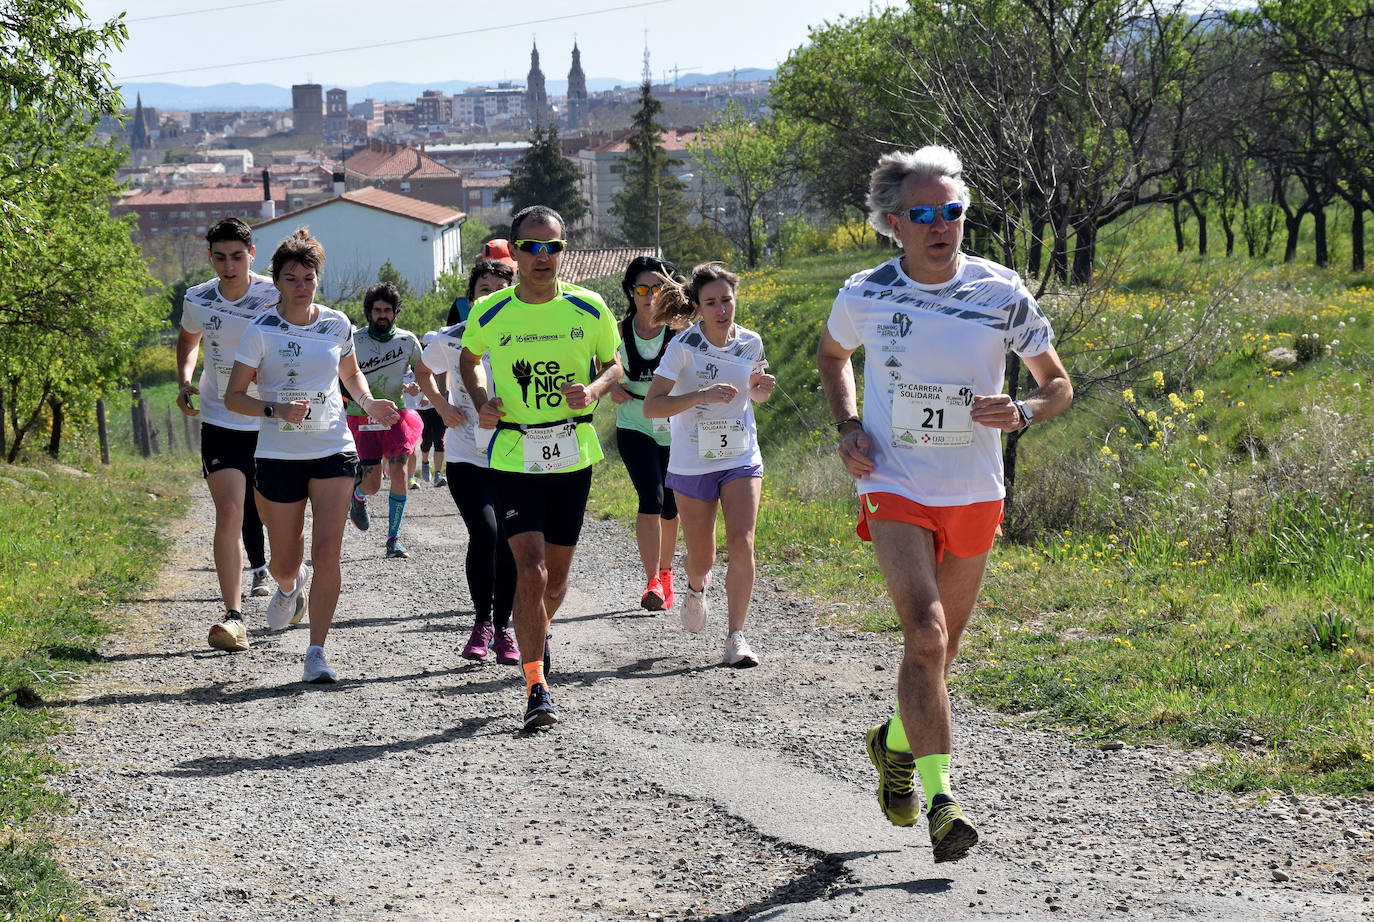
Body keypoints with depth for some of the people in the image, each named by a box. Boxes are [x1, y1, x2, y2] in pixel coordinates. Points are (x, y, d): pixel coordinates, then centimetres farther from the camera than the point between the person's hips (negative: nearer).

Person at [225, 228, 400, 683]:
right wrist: (276, 410, -22)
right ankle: (290, 586, 46)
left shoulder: (337, 325, 4)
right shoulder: (261, 332, -6)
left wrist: (368, 402, 3)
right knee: (285, 564, 7)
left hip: (333, 452, 1)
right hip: (279, 455, -1)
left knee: (326, 554, -13)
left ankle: (317, 652, -6)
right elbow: (234, 396, -5)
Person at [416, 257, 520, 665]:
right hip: (466, 456, -1)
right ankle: (481, 621, -1)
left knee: (509, 542, 3)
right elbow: (423, 371, 18)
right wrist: (442, 406, 4)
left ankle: (503, 627, 20)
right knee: (484, 532, -20)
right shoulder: (450, 339, -4)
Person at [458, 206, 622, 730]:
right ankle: (536, 688, -10)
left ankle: (537, 636, 46)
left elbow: (613, 364, 10)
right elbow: (469, 359, 15)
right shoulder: (489, 313, -4)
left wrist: (594, 390, -12)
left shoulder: (588, 308, -3)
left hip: (574, 453, 2)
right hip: (513, 456, -2)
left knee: (557, 573, 13)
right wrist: (482, 402, -3)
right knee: (530, 569, -15)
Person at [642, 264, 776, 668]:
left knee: (741, 543, -17)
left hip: (741, 458, 2)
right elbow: (651, 406, -18)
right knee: (701, 559, 7)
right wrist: (701, 395, -30)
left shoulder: (751, 343, -2)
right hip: (692, 463, -2)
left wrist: (761, 389, -7)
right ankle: (697, 587, 45)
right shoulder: (684, 346, -14)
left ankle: (736, 636, -10)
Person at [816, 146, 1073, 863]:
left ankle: (897, 743, 45)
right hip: (894, 488, -2)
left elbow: (1059, 385, 4)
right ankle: (941, 800, -21)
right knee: (925, 636, -20)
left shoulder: (1002, 293, -6)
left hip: (975, 494, 3)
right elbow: (832, 355, 16)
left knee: (941, 644, 15)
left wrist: (1023, 413, -18)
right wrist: (846, 427, 0)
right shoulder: (865, 296, -6)